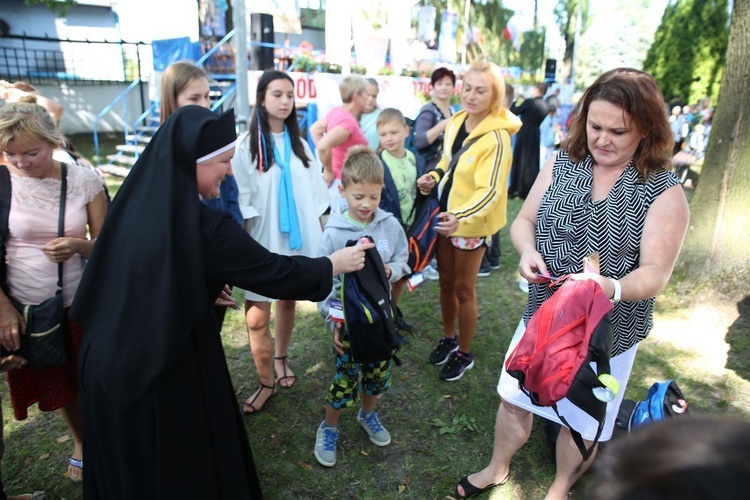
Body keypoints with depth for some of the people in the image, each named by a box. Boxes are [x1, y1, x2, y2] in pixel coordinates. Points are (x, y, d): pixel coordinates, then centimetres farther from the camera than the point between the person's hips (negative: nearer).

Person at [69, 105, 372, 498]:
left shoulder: (137, 202, -4)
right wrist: (334, 264, 0)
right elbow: (276, 273, -16)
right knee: (185, 469, 18)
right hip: (166, 374, -7)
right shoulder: (202, 226, -26)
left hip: (109, 362, 7)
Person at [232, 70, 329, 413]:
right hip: (263, 237, -4)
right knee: (257, 313, -6)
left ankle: (280, 359, 35)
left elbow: (314, 189, 11)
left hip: (298, 234, 4)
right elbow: (241, 196, -7)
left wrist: (317, 229, 9)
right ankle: (266, 383, 9)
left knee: (288, 298, 13)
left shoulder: (298, 143, 9)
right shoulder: (247, 145, -4)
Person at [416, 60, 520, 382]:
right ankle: (448, 338, 39)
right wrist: (433, 177, -5)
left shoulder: (496, 137, -22)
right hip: (446, 214, 7)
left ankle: (464, 354, 25)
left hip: (473, 222, -7)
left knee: (463, 289, 5)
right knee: (446, 282, 17)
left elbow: (490, 191, -27)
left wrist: (461, 217, -43)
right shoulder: (455, 121, 0)